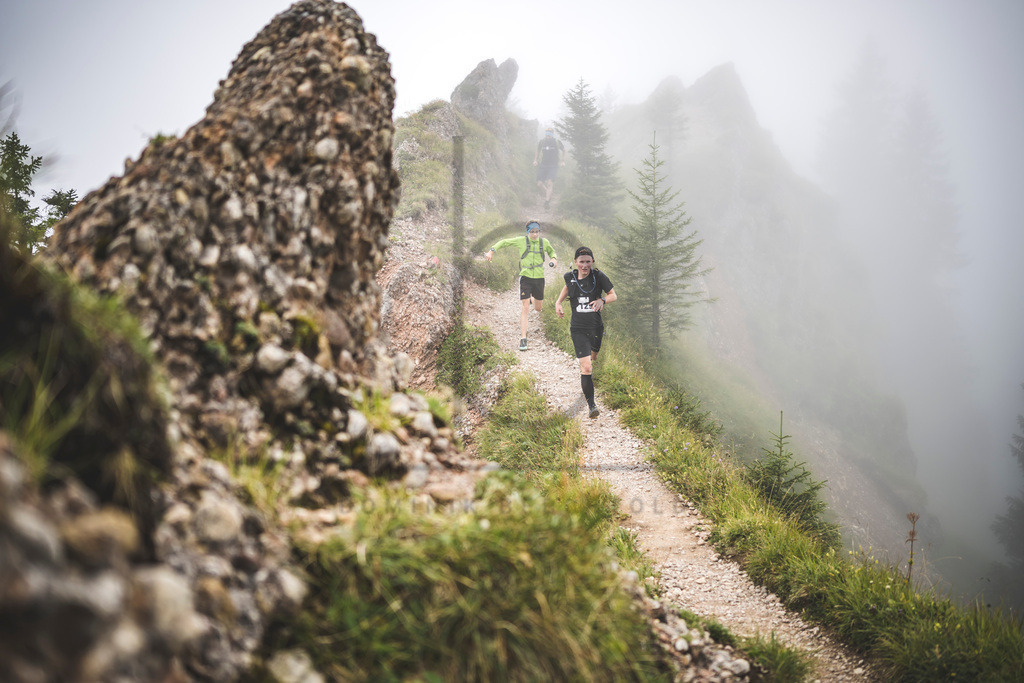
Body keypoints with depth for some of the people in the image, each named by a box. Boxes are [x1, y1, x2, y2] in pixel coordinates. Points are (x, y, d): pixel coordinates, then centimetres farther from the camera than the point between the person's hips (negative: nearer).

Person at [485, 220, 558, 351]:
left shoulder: (544, 242, 3)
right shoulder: (521, 240, -5)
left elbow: (551, 251, 23)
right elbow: (503, 242, 5)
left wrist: (554, 259, 1)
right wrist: (491, 251, -6)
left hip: (539, 278, 3)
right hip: (525, 277, -3)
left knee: (538, 308, 15)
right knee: (525, 309, -12)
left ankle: (532, 298, 55)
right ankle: (523, 339, -8)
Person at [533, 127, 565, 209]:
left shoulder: (557, 142, -5)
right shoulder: (541, 142, 2)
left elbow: (563, 150, 10)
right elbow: (537, 151, 20)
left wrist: (563, 161, 1)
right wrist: (535, 160, 8)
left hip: (553, 166, -3)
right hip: (543, 165, 3)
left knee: (550, 182, -22)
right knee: (539, 183, -8)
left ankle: (547, 201, -21)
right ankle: (547, 194, 19)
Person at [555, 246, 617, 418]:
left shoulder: (598, 276, -9)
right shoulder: (570, 276, -2)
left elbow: (613, 295, -3)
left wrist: (602, 300, -24)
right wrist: (558, 302, 9)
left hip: (596, 327, 1)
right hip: (578, 329, -1)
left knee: (593, 358, 24)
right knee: (586, 368, -13)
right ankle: (591, 404, -8)